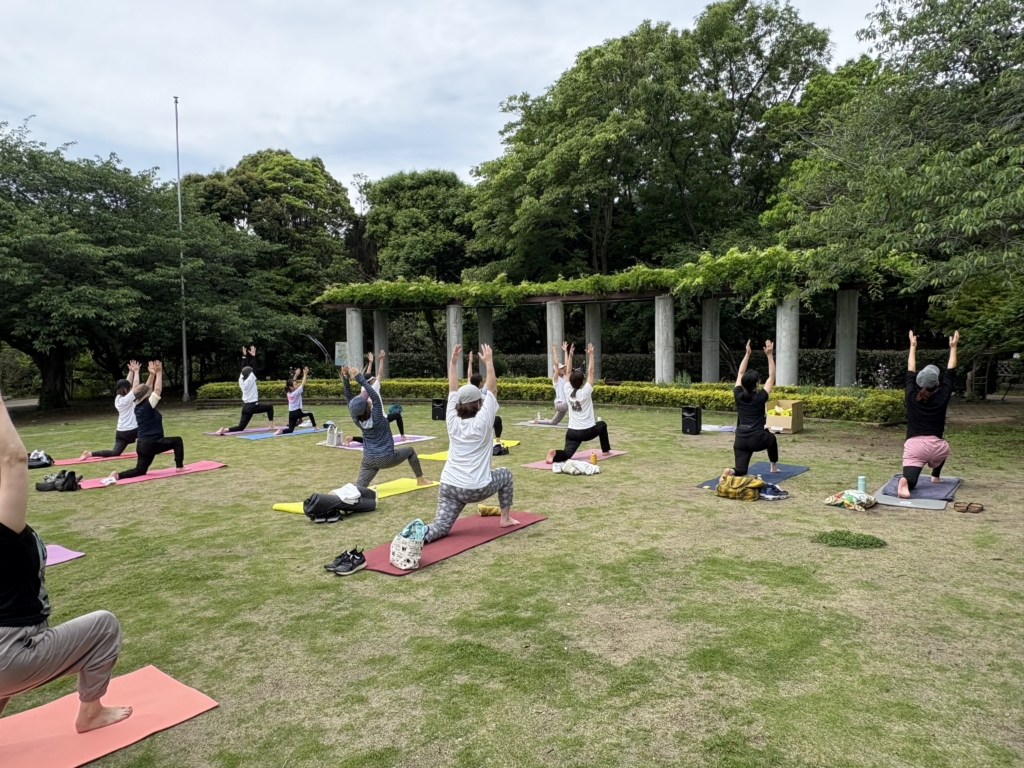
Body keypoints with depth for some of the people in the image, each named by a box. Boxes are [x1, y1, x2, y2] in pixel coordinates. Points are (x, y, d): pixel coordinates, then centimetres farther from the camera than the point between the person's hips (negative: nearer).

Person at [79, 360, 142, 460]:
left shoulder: (118, 398, 9)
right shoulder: (127, 399, -14)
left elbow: (127, 384, 17)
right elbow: (135, 386, -12)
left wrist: (131, 371, 17)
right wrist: (136, 372, -5)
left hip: (120, 431, 8)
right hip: (131, 431, -8)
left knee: (115, 452, 4)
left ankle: (90, 454, -8)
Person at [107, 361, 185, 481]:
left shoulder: (138, 406, 10)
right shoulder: (148, 405, -13)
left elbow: (146, 389, 19)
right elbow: (158, 389, -12)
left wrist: (152, 374, 17)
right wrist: (159, 373, -5)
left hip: (143, 444, 8)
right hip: (151, 443, -8)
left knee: (140, 470, 13)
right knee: (177, 441, 7)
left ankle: (117, 475, -7)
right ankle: (179, 467, 4)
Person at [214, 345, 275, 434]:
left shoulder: (241, 380, 6)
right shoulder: (250, 380, -11)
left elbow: (243, 369, 14)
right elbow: (255, 368, -10)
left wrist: (244, 356, 16)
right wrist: (253, 356, -9)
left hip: (245, 407, 7)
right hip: (252, 406, -7)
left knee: (241, 427, 5)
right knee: (270, 407, 15)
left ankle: (225, 429, -18)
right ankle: (271, 426, 10)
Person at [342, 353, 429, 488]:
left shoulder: (357, 420, -5)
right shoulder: (376, 418, -19)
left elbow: (349, 398, -2)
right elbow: (375, 396, -30)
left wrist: (345, 379, -11)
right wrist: (360, 379, -32)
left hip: (368, 460, 4)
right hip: (386, 459, -4)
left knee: (359, 487, -3)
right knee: (409, 450, 23)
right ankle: (420, 479, 30)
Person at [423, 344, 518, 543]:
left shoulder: (452, 422, 4)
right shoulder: (482, 423, -7)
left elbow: (453, 390, 12)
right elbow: (492, 390, 0)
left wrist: (453, 361, 14)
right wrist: (489, 362, 3)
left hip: (449, 486, 4)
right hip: (476, 489, -3)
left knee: (441, 527, 2)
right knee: (505, 474, 26)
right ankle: (505, 518, 27)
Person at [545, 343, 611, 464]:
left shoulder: (568, 391, 0)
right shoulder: (585, 392, -11)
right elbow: (591, 372, -7)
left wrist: (570, 355, 11)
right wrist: (590, 354, -3)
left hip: (572, 432, 3)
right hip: (587, 432, -2)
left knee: (567, 454, -6)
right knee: (602, 425, 31)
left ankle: (555, 454, -39)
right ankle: (606, 450, 36)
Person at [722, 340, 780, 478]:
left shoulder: (738, 395, 2)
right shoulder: (760, 398, -6)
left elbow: (740, 373, 15)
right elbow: (772, 376, 1)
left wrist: (747, 354, 15)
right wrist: (770, 355, 1)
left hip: (740, 441, 2)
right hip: (758, 440, -2)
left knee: (741, 471, 2)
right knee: (772, 437, 35)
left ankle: (730, 471, -32)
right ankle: (774, 466, 44)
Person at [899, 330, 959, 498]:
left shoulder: (911, 396, 5)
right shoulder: (942, 397, 2)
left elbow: (910, 372, 19)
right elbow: (951, 374, 13)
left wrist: (913, 347, 28)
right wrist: (953, 347, 22)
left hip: (913, 446, -1)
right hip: (935, 447, 1)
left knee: (910, 482, -9)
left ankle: (905, 482, -44)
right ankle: (935, 476, 43)